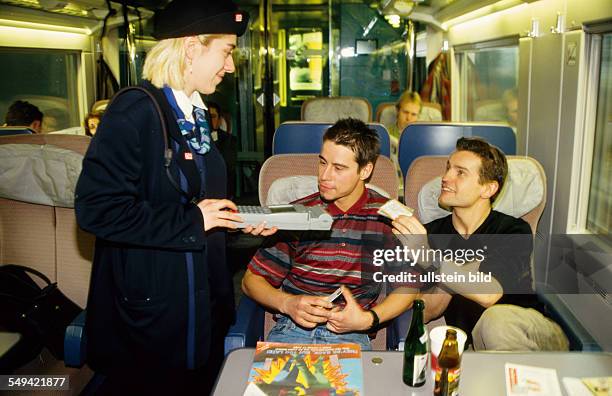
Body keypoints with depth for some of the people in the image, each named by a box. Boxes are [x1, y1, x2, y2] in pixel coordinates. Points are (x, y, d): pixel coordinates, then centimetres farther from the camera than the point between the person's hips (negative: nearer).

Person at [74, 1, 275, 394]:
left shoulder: (196, 114, 10)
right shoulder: (136, 110, -17)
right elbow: (97, 207, -24)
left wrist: (241, 220, 3)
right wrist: (192, 221, -20)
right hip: (149, 307, -8)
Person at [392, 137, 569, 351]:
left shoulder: (515, 231, -5)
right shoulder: (430, 233, 3)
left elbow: (488, 295, -23)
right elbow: (426, 314, -3)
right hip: (471, 344, 3)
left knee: (497, 319, -36)